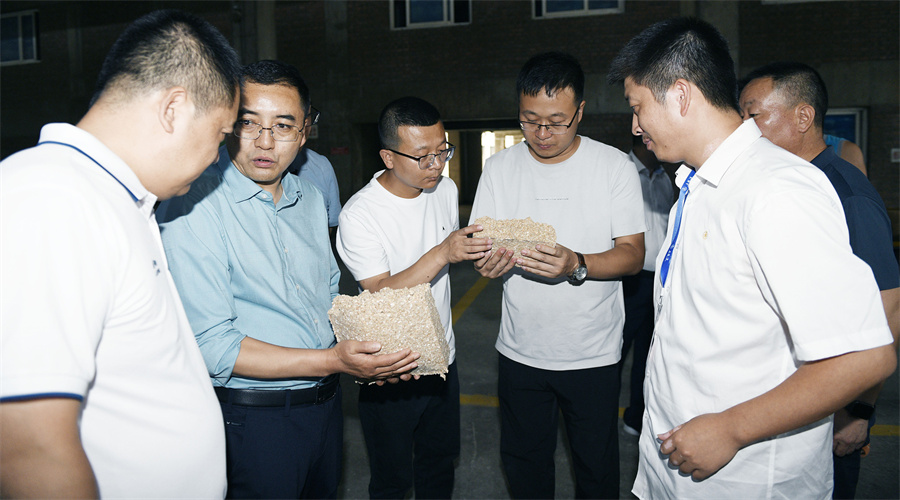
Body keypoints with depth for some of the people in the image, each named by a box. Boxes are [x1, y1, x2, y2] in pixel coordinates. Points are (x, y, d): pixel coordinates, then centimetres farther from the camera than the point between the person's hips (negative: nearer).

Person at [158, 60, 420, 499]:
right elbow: (210, 346, -23)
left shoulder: (310, 199, 6)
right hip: (254, 419, -7)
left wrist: (374, 352, -1)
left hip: (326, 402, 7)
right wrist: (333, 361, -27)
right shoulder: (195, 210, -19)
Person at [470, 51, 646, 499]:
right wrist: (488, 262, -21)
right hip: (520, 352, 3)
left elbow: (632, 255, -10)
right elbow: (480, 247, 4)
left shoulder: (615, 166, -8)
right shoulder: (499, 168, 0)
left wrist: (576, 265, -29)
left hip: (593, 355, -2)